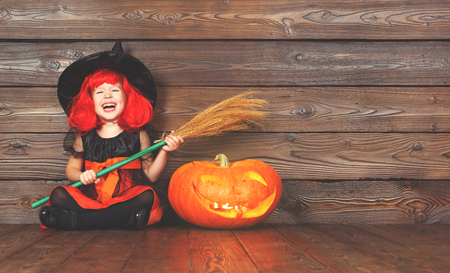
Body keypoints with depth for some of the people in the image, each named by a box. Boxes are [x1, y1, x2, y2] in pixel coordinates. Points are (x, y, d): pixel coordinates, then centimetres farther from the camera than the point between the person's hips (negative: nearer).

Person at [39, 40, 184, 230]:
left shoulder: (138, 134, 5)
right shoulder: (84, 137, 7)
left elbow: (150, 176, 7)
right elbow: (71, 169, 16)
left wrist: (164, 151, -8)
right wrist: (82, 176, -7)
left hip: (127, 199, -1)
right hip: (91, 198, 1)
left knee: (148, 197, -32)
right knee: (59, 195, -21)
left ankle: (70, 220, -32)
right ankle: (124, 219, -34)